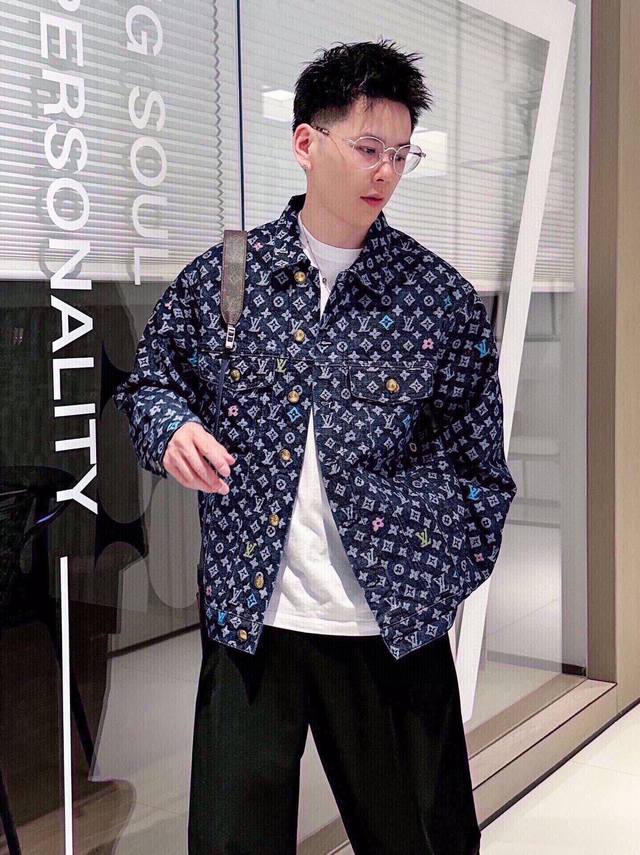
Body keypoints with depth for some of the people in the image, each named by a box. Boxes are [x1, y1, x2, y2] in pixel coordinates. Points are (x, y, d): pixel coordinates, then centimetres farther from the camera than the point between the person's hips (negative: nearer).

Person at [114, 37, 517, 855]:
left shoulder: (441, 296, 0)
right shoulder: (217, 277, 3)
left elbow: (479, 463, 6)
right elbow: (149, 381, 15)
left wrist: (448, 578, 2)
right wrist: (172, 426, -7)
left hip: (393, 625, 0)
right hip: (245, 613, 1)